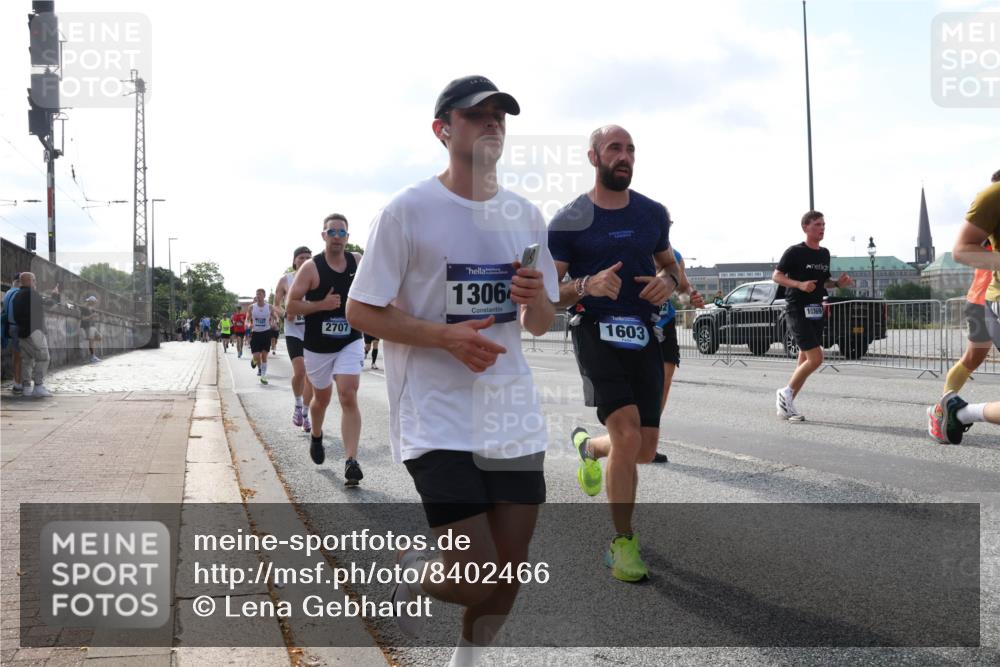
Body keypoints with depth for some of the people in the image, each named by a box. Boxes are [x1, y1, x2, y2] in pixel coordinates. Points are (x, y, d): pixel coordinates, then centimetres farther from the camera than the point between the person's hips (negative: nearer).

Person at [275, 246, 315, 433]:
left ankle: (305, 415, 16)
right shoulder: (285, 280, 1)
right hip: (293, 332, -2)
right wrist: (285, 314, -15)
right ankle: (298, 405, 10)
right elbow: (275, 305, 5)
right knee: (299, 371, -16)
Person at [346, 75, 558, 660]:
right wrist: (446, 335, -18)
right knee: (478, 583, -9)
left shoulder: (525, 215, 9)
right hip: (438, 420, -5)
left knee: (510, 571, 8)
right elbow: (361, 312, -6)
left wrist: (537, 299, -9)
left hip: (514, 419, 6)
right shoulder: (409, 210, -7)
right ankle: (411, 573, 24)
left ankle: (467, 660, 34)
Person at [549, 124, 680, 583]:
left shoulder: (653, 214, 9)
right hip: (596, 334, -4)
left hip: (644, 337, 5)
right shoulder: (569, 220, -3)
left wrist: (669, 281, -2)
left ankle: (588, 445, 41)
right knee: (628, 433, -20)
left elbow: (671, 266, 22)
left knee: (645, 450, 5)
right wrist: (587, 286, -21)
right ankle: (622, 542, -3)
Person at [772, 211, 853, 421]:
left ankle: (786, 406, 15)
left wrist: (838, 283, 5)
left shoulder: (824, 254, 14)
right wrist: (800, 284, -22)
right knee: (815, 358, -17)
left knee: (805, 361, 8)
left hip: (816, 312, 8)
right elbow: (776, 276, -8)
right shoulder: (795, 252, -7)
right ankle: (786, 393, 0)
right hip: (797, 310, -8)